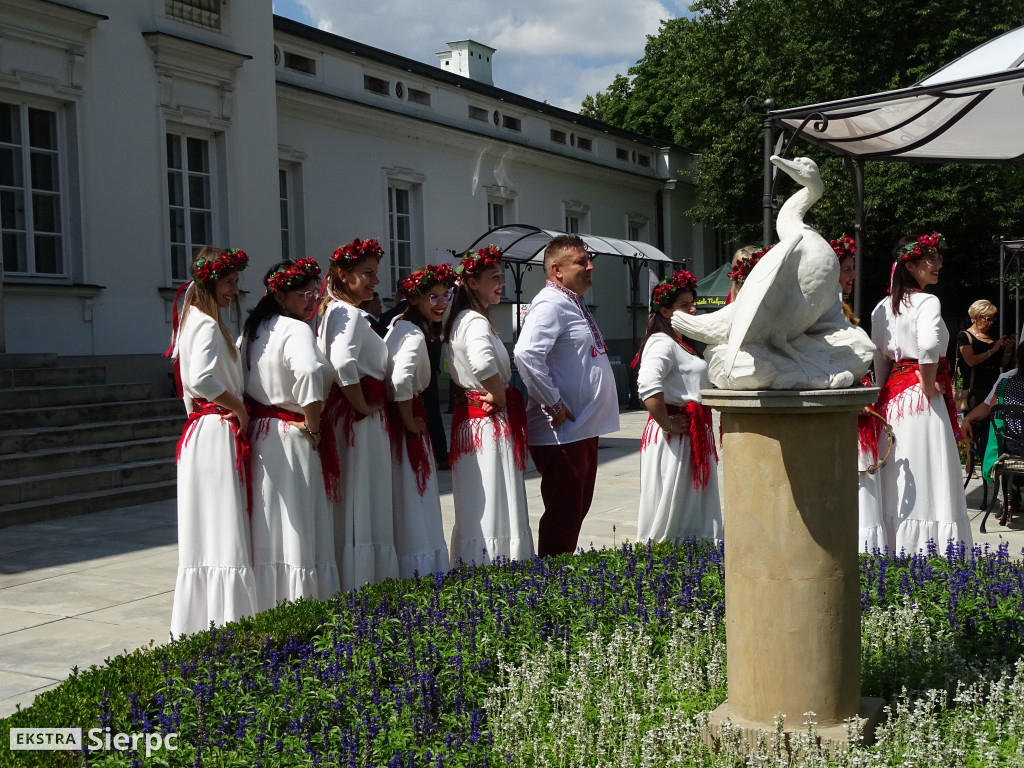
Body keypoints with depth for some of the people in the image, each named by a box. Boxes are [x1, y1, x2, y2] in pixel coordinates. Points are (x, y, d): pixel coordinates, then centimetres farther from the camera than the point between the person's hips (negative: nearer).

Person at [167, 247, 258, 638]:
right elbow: (202, 379, -29)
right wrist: (239, 406, -15)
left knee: (205, 531, 13)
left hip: (201, 431, 10)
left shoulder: (194, 320, 16)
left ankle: (194, 623, 20)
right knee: (225, 532, -6)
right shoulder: (208, 325, -13)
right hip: (218, 433, -10)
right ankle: (226, 623, -3)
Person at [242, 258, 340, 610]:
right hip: (293, 436, -8)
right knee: (299, 526, -2)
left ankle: (266, 606, 20)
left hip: (258, 433, 8)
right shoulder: (296, 330, -15)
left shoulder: (253, 329, 12)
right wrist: (313, 427, -20)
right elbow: (308, 374, -32)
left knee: (268, 526, 13)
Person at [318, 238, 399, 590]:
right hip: (362, 422, -10)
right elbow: (342, 362, -31)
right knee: (361, 506, -4)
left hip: (346, 413, 10)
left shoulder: (334, 310, 16)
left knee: (354, 505, 13)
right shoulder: (350, 313, -15)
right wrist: (363, 405, -19)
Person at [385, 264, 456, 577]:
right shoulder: (415, 334, -19)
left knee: (412, 502, 16)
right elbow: (401, 381, -32)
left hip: (398, 416, 10)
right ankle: (418, 568, 9)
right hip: (403, 424, -10)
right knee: (411, 501, -1)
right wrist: (410, 421, -18)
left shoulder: (399, 326, 10)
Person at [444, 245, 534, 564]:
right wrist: (500, 398, -19)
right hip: (490, 422, -10)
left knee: (476, 511, 15)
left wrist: (498, 396, 7)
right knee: (493, 508, -7)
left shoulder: (461, 320, 15)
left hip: (471, 418, 10)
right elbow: (483, 364, -35)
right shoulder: (476, 322, -16)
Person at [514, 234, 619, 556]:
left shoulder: (575, 304, 17)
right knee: (563, 512, -3)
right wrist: (553, 405, -24)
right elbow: (527, 353, -31)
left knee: (578, 507, 18)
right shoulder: (550, 305, -15)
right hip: (563, 431, -10)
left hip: (584, 428, 10)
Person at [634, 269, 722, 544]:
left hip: (695, 436, 10)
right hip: (674, 438, -10)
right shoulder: (662, 343, -14)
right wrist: (667, 425, -23)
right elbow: (649, 387, -31)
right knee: (670, 511, -4)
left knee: (695, 510, 14)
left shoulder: (684, 344, 17)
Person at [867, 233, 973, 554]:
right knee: (928, 479, -4)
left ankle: (896, 550, 17)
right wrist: (929, 386, -18)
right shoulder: (927, 302, -12)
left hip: (892, 396, 8)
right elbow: (928, 345, -30)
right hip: (922, 397, -8)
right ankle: (928, 552, -2)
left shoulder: (882, 308, 11)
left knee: (898, 482, 11)